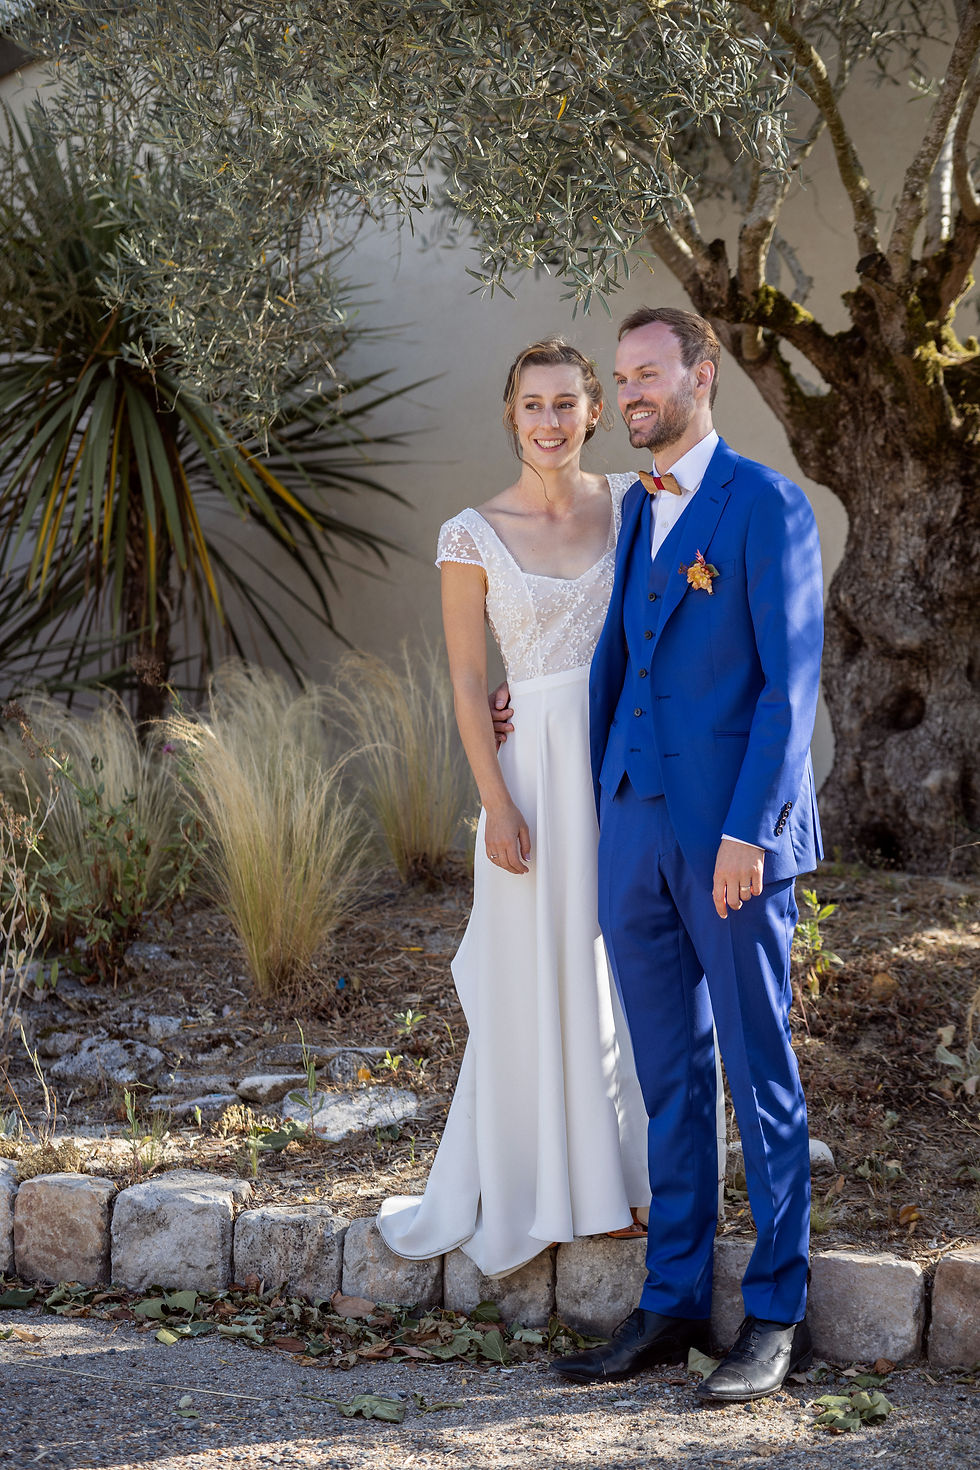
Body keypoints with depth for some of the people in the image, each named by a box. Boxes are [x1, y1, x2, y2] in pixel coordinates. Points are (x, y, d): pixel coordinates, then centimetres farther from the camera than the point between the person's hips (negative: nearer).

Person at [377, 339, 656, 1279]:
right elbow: (467, 682, -3)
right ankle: (532, 1186, 21)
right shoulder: (473, 537, -3)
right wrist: (497, 803, -9)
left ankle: (620, 1175, 25)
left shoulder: (630, 503, 5)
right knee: (537, 979, 5)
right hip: (540, 769, -3)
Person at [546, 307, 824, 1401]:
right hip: (636, 828, 7)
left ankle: (775, 1319, 13)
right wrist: (598, 794, 21)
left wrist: (747, 832, -17)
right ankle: (672, 1302, 20)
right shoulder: (636, 508, 15)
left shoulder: (768, 506, -8)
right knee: (668, 1078, 11)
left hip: (733, 833, -7)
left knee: (759, 1078, 3)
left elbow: (791, 682, -12)